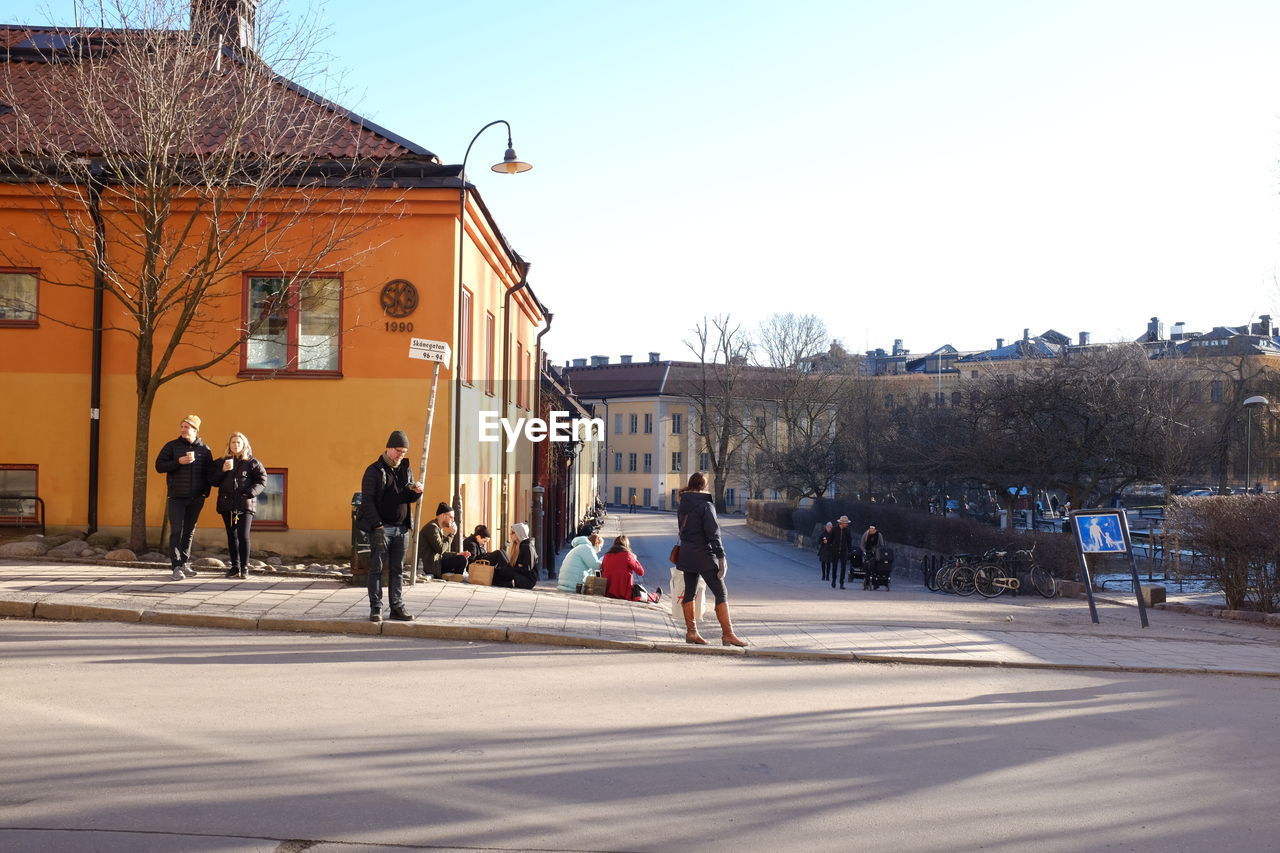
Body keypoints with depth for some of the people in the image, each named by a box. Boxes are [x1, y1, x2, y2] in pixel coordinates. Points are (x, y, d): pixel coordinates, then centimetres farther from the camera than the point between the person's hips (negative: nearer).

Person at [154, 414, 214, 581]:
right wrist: (178, 462, -16)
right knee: (176, 531, -8)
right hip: (177, 497, -2)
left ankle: (184, 564, 18)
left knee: (189, 532, 9)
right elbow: (159, 466, -3)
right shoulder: (172, 446, 2)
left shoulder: (204, 449, 7)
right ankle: (176, 567, -10)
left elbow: (210, 472, 11)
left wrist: (205, 492, 2)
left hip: (196, 498, 2)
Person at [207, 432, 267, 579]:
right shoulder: (220, 462, 12)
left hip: (246, 505, -3)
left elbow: (262, 481, 0)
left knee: (243, 535, -10)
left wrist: (250, 493, -15)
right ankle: (235, 566, 14)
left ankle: (244, 567, -3)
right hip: (227, 505, 3)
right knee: (232, 536, 7)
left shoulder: (252, 463, 4)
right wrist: (222, 470, -9)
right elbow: (212, 481, 7)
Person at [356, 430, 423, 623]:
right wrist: (377, 525, -16)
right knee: (376, 569, -1)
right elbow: (367, 500, -9)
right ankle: (375, 609, 3)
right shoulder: (374, 470, -4)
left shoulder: (405, 470, 14)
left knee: (397, 569, 8)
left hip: (401, 528, 6)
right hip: (380, 527, -5)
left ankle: (397, 607, 13)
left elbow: (411, 499, 19)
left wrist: (417, 492, -6)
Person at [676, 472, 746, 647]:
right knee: (720, 593, -4)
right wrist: (721, 556, -15)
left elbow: (682, 529, 13)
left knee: (689, 592, 13)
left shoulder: (682, 506, 8)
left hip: (686, 553, 8)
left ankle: (691, 632, 17)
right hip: (704, 555, -7)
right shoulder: (706, 505, -14)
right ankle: (727, 634, -7)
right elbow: (713, 534, -17)